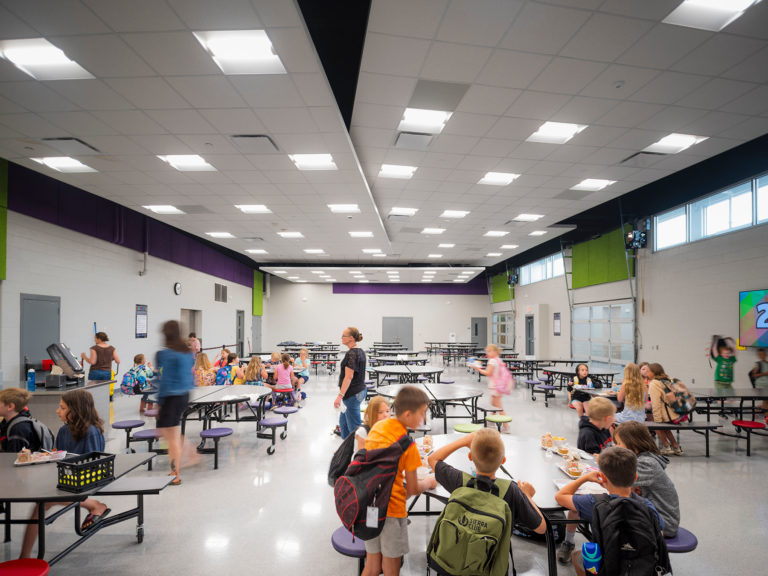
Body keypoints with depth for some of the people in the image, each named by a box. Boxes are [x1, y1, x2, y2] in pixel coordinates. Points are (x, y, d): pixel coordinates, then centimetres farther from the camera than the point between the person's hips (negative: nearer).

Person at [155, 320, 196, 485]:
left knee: (173, 438, 2)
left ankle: (176, 475, 11)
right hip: (185, 395, 8)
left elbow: (164, 380, -15)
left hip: (171, 397, -7)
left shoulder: (165, 354, -15)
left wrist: (159, 402, -9)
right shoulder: (187, 351, 7)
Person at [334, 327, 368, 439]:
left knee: (354, 427, 0)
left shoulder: (351, 354, -19)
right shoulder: (360, 351, 10)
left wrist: (340, 396, -25)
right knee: (343, 421, 23)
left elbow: (349, 377, -24)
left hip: (352, 394, -10)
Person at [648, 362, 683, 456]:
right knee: (663, 423, 28)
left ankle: (667, 447, 13)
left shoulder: (654, 384, -9)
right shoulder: (669, 380, 14)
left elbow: (656, 404, -12)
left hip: (672, 416, -8)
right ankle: (676, 447, 27)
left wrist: (657, 421, -9)